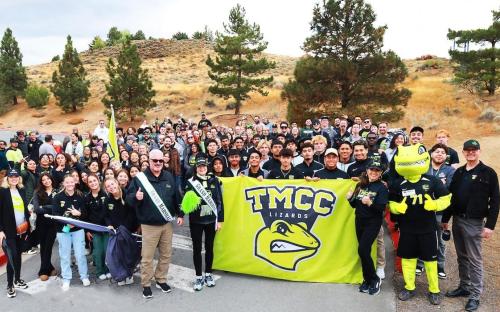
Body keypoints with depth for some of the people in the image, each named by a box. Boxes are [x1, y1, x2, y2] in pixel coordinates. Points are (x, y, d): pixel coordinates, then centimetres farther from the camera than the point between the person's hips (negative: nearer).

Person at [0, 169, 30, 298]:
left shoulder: (21, 191, 9)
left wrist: (27, 227, 11)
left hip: (21, 230, 5)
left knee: (18, 256, 15)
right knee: (12, 258, -6)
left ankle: (17, 280, 29)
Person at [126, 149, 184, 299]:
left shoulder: (169, 177, 5)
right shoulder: (139, 178, -8)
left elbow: (176, 197, 13)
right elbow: (128, 198, -8)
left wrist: (180, 214, 10)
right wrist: (136, 197, -30)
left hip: (167, 223, 4)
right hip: (149, 225, -4)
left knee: (166, 254, 14)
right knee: (147, 257, 2)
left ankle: (161, 280, 31)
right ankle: (146, 284, 19)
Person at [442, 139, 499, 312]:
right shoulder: (459, 172, 9)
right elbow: (451, 196, 12)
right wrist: (445, 219, 11)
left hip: (474, 222, -5)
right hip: (457, 220, 5)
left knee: (474, 260, 0)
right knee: (462, 257, 15)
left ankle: (475, 295, 9)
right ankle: (464, 287, 27)